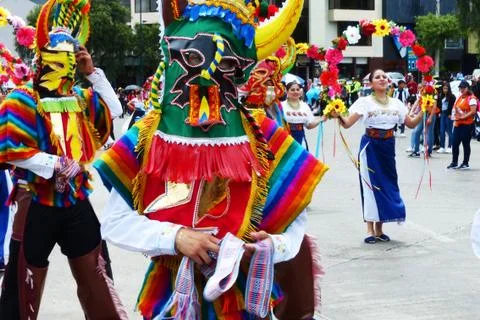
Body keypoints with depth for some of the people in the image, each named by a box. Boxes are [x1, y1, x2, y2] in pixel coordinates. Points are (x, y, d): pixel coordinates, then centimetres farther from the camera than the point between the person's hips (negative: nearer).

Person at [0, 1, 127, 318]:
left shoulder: (80, 98, 8)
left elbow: (115, 110, 10)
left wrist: (93, 72, 2)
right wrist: (55, 164, -21)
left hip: (76, 202, 5)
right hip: (38, 205, -5)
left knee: (97, 276, 15)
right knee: (26, 286, 4)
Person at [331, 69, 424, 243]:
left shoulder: (396, 103, 8)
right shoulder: (365, 102, -4)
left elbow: (411, 124, 10)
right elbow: (347, 123, -13)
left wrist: (423, 111, -6)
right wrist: (338, 116, -33)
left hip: (388, 147, 4)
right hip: (370, 146, -4)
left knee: (387, 184, 6)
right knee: (370, 185, -4)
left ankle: (379, 229, 17)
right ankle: (370, 230, 3)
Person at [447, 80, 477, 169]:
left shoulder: (471, 98, -9)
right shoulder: (459, 97, 15)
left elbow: (473, 111, -17)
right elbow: (455, 109, 22)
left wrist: (463, 117, -20)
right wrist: (455, 119, 5)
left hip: (467, 124, -7)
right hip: (457, 124, 8)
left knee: (466, 144, 0)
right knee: (454, 143, 6)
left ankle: (466, 163, 9)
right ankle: (454, 163, 16)